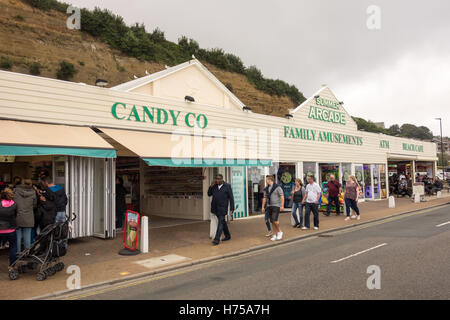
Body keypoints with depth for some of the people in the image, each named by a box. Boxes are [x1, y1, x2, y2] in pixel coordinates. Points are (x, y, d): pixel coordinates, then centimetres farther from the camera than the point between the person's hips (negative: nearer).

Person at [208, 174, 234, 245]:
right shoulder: (214, 186, 7)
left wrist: (232, 208, -11)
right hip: (215, 207, 5)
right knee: (222, 222, 16)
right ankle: (227, 235, 30)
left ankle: (217, 239, -12)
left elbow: (231, 198, -7)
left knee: (220, 222, -10)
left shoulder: (227, 186, -7)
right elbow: (209, 194, 11)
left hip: (223, 208, -5)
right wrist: (211, 186, -5)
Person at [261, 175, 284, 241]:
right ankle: (275, 234, 13)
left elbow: (282, 196, -12)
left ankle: (279, 232, 5)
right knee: (272, 221, 5)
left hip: (276, 206, -6)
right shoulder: (266, 188, 11)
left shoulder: (277, 187, -7)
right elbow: (265, 198, 15)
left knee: (274, 220, -16)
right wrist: (263, 207, 11)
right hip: (269, 206, 6)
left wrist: (282, 206, -18)